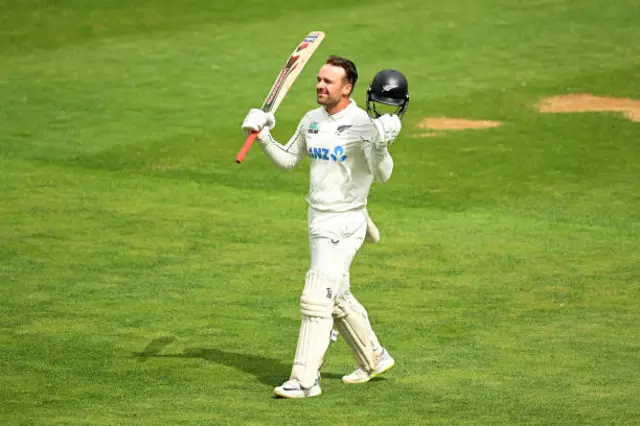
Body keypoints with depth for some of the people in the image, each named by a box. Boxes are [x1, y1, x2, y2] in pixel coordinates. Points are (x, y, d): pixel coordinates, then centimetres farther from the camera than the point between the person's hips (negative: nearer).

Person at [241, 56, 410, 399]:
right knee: (337, 297, 19)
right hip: (318, 220, 8)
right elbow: (287, 160, 18)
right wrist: (263, 136, 4)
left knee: (316, 299, -13)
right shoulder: (312, 120, 7)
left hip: (344, 223, -8)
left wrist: (381, 145, -40)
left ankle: (305, 380, -10)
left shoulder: (363, 123, -15)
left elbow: (382, 175, -22)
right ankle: (374, 359, 36)